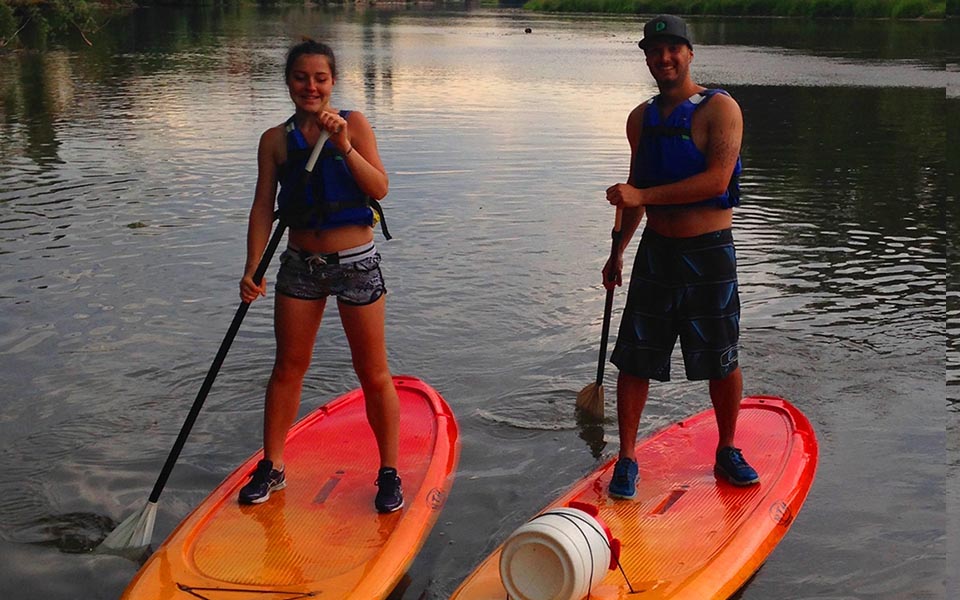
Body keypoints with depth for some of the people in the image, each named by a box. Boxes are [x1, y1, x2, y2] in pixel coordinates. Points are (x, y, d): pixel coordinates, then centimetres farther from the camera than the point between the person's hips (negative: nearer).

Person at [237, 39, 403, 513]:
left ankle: (389, 472, 18)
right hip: (300, 264, 3)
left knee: (373, 374, 4)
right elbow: (263, 207, -2)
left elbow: (379, 189, -13)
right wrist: (252, 269, -11)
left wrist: (344, 147, -27)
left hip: (355, 264, -2)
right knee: (288, 368, 11)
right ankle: (272, 466, 25)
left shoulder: (354, 124, -5)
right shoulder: (275, 140, 1)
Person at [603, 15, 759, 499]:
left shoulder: (719, 109, -7)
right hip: (656, 251, 4)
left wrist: (643, 196, -23)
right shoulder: (641, 118, 10)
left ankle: (727, 450, 26)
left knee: (722, 360, 6)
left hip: (710, 252, -4)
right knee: (634, 359, 1)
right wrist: (618, 251, 22)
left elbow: (717, 179, -20)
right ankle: (626, 458, 12)